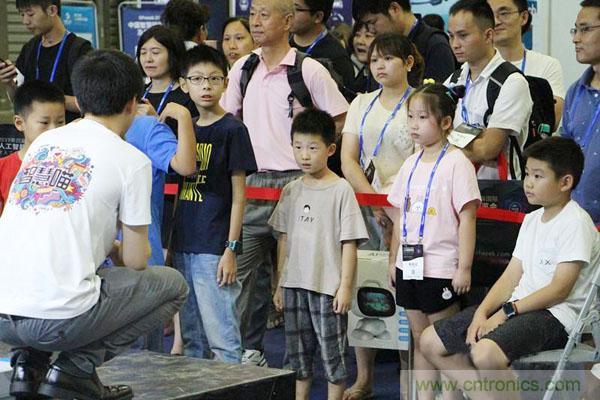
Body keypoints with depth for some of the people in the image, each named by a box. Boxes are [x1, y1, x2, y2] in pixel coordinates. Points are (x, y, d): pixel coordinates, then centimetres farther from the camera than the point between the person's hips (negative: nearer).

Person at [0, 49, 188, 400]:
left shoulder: (43, 142, 17)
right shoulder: (131, 160, 0)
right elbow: (135, 260, 4)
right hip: (60, 319, -6)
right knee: (173, 285, 15)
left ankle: (29, 362, 15)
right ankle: (76, 367, 2)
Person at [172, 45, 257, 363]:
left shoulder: (232, 130, -6)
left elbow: (239, 194, -8)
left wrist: (230, 249, -12)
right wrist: (171, 243, 13)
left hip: (214, 248, -7)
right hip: (183, 246, 7)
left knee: (222, 336, -4)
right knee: (191, 336, 14)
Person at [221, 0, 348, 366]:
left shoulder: (310, 70, -5)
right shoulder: (242, 68, 9)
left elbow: (340, 118, 0)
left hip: (295, 182, -4)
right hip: (251, 183, 4)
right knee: (245, 268, 4)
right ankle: (248, 349, 14)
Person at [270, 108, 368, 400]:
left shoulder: (341, 190, -8)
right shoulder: (291, 191, 7)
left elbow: (349, 242, -8)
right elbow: (283, 239, 13)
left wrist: (345, 286, -11)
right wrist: (279, 284, 12)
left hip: (328, 287, -5)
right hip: (294, 285, 5)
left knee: (332, 352, 2)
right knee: (296, 352, 13)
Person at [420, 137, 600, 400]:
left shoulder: (575, 223, -10)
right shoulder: (532, 220, 17)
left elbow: (560, 289, -16)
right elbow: (511, 277, 12)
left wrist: (507, 312, -18)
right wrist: (482, 313, -5)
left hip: (555, 314, -9)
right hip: (520, 306, 9)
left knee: (485, 353, -37)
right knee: (431, 343, 3)